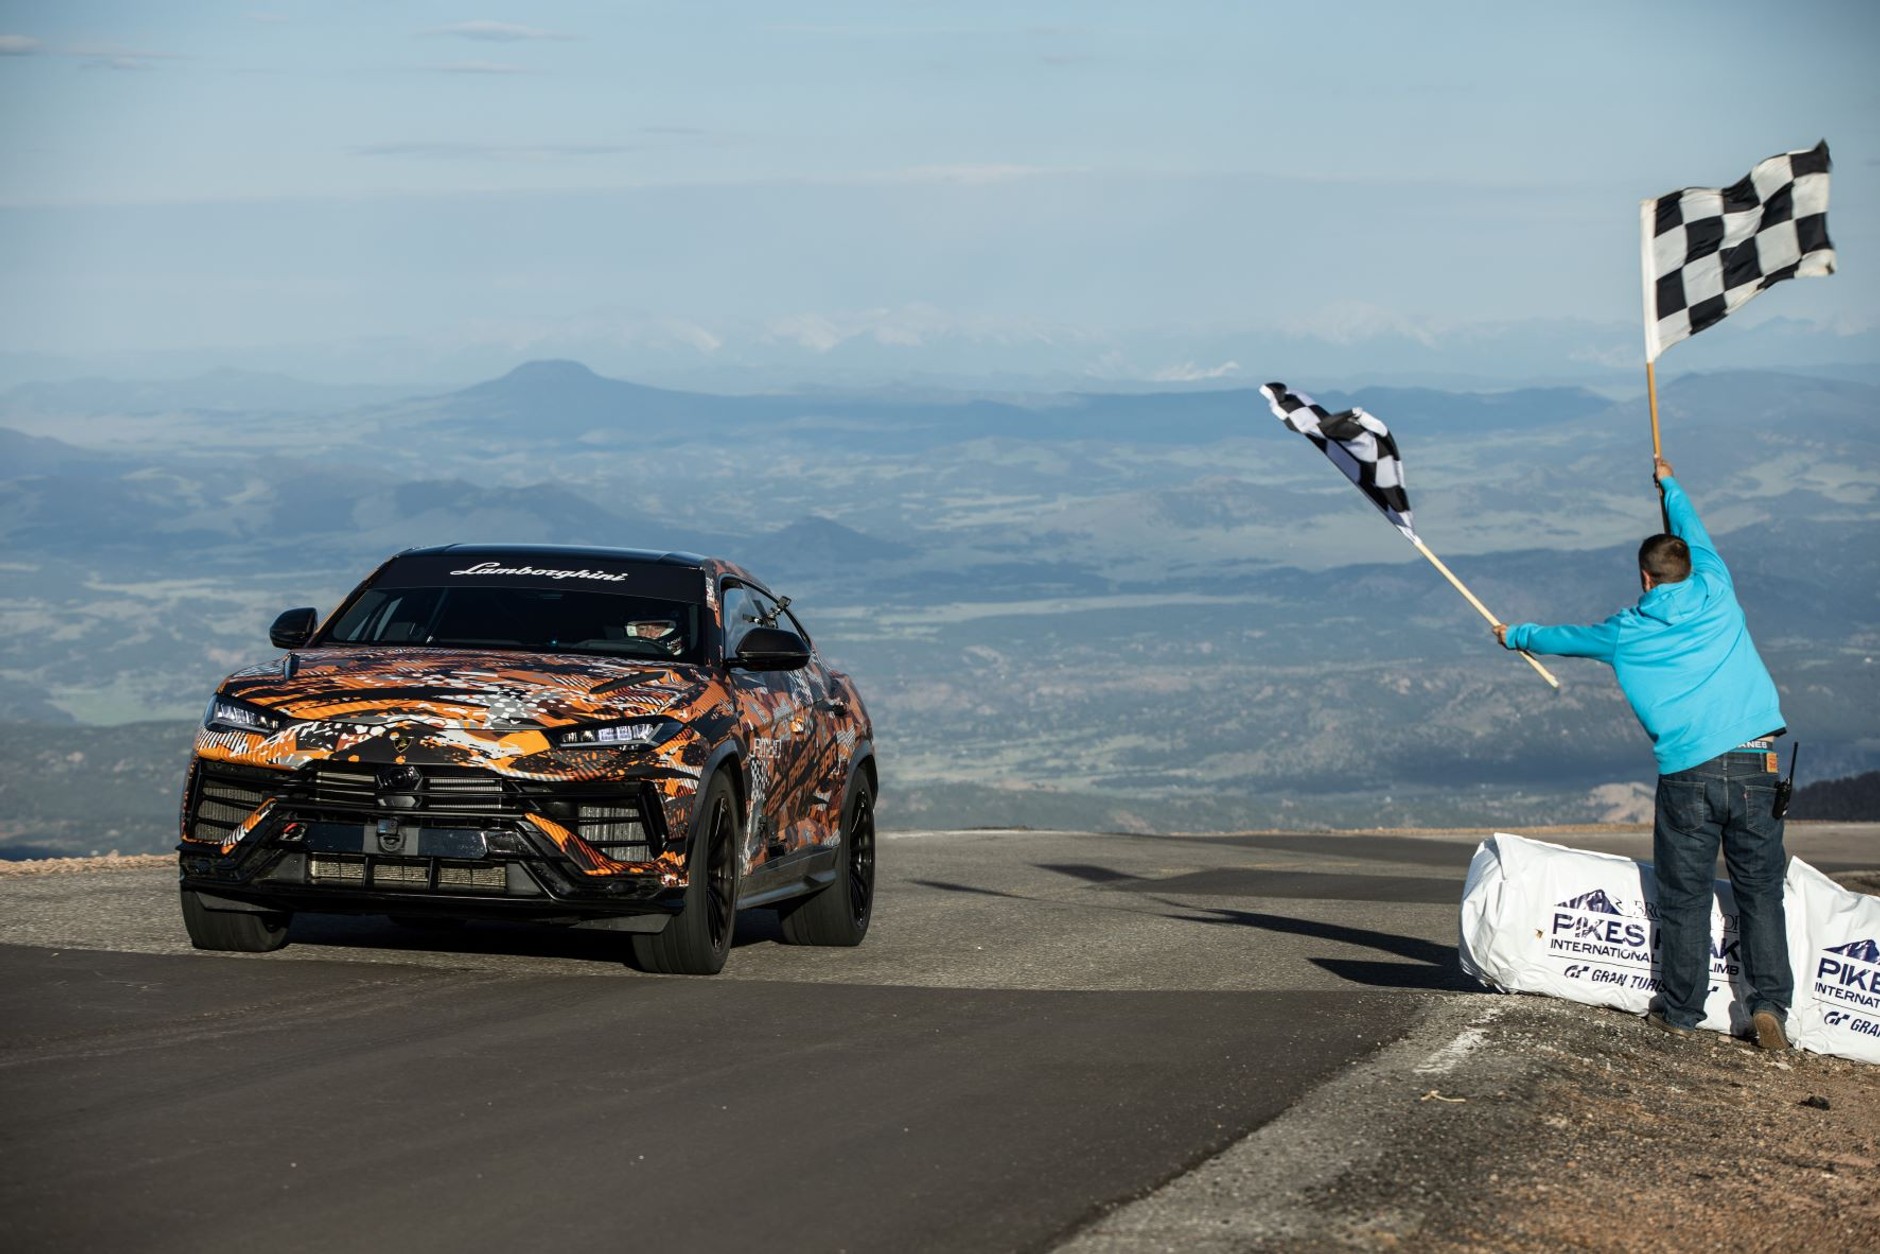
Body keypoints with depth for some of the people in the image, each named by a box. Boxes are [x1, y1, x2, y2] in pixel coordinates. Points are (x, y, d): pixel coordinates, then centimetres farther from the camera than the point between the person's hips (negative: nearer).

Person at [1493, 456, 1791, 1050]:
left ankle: (1680, 1010, 11)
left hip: (1687, 775, -1)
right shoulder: (1716, 595, 10)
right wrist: (1668, 485, 49)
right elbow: (1695, 535, 31)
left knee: (1684, 897, 7)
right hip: (1754, 766, 1)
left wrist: (1517, 635, 50)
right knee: (1760, 892, 3)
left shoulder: (1626, 633, 9)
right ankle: (1770, 1005, -5)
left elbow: (1566, 638, 29)